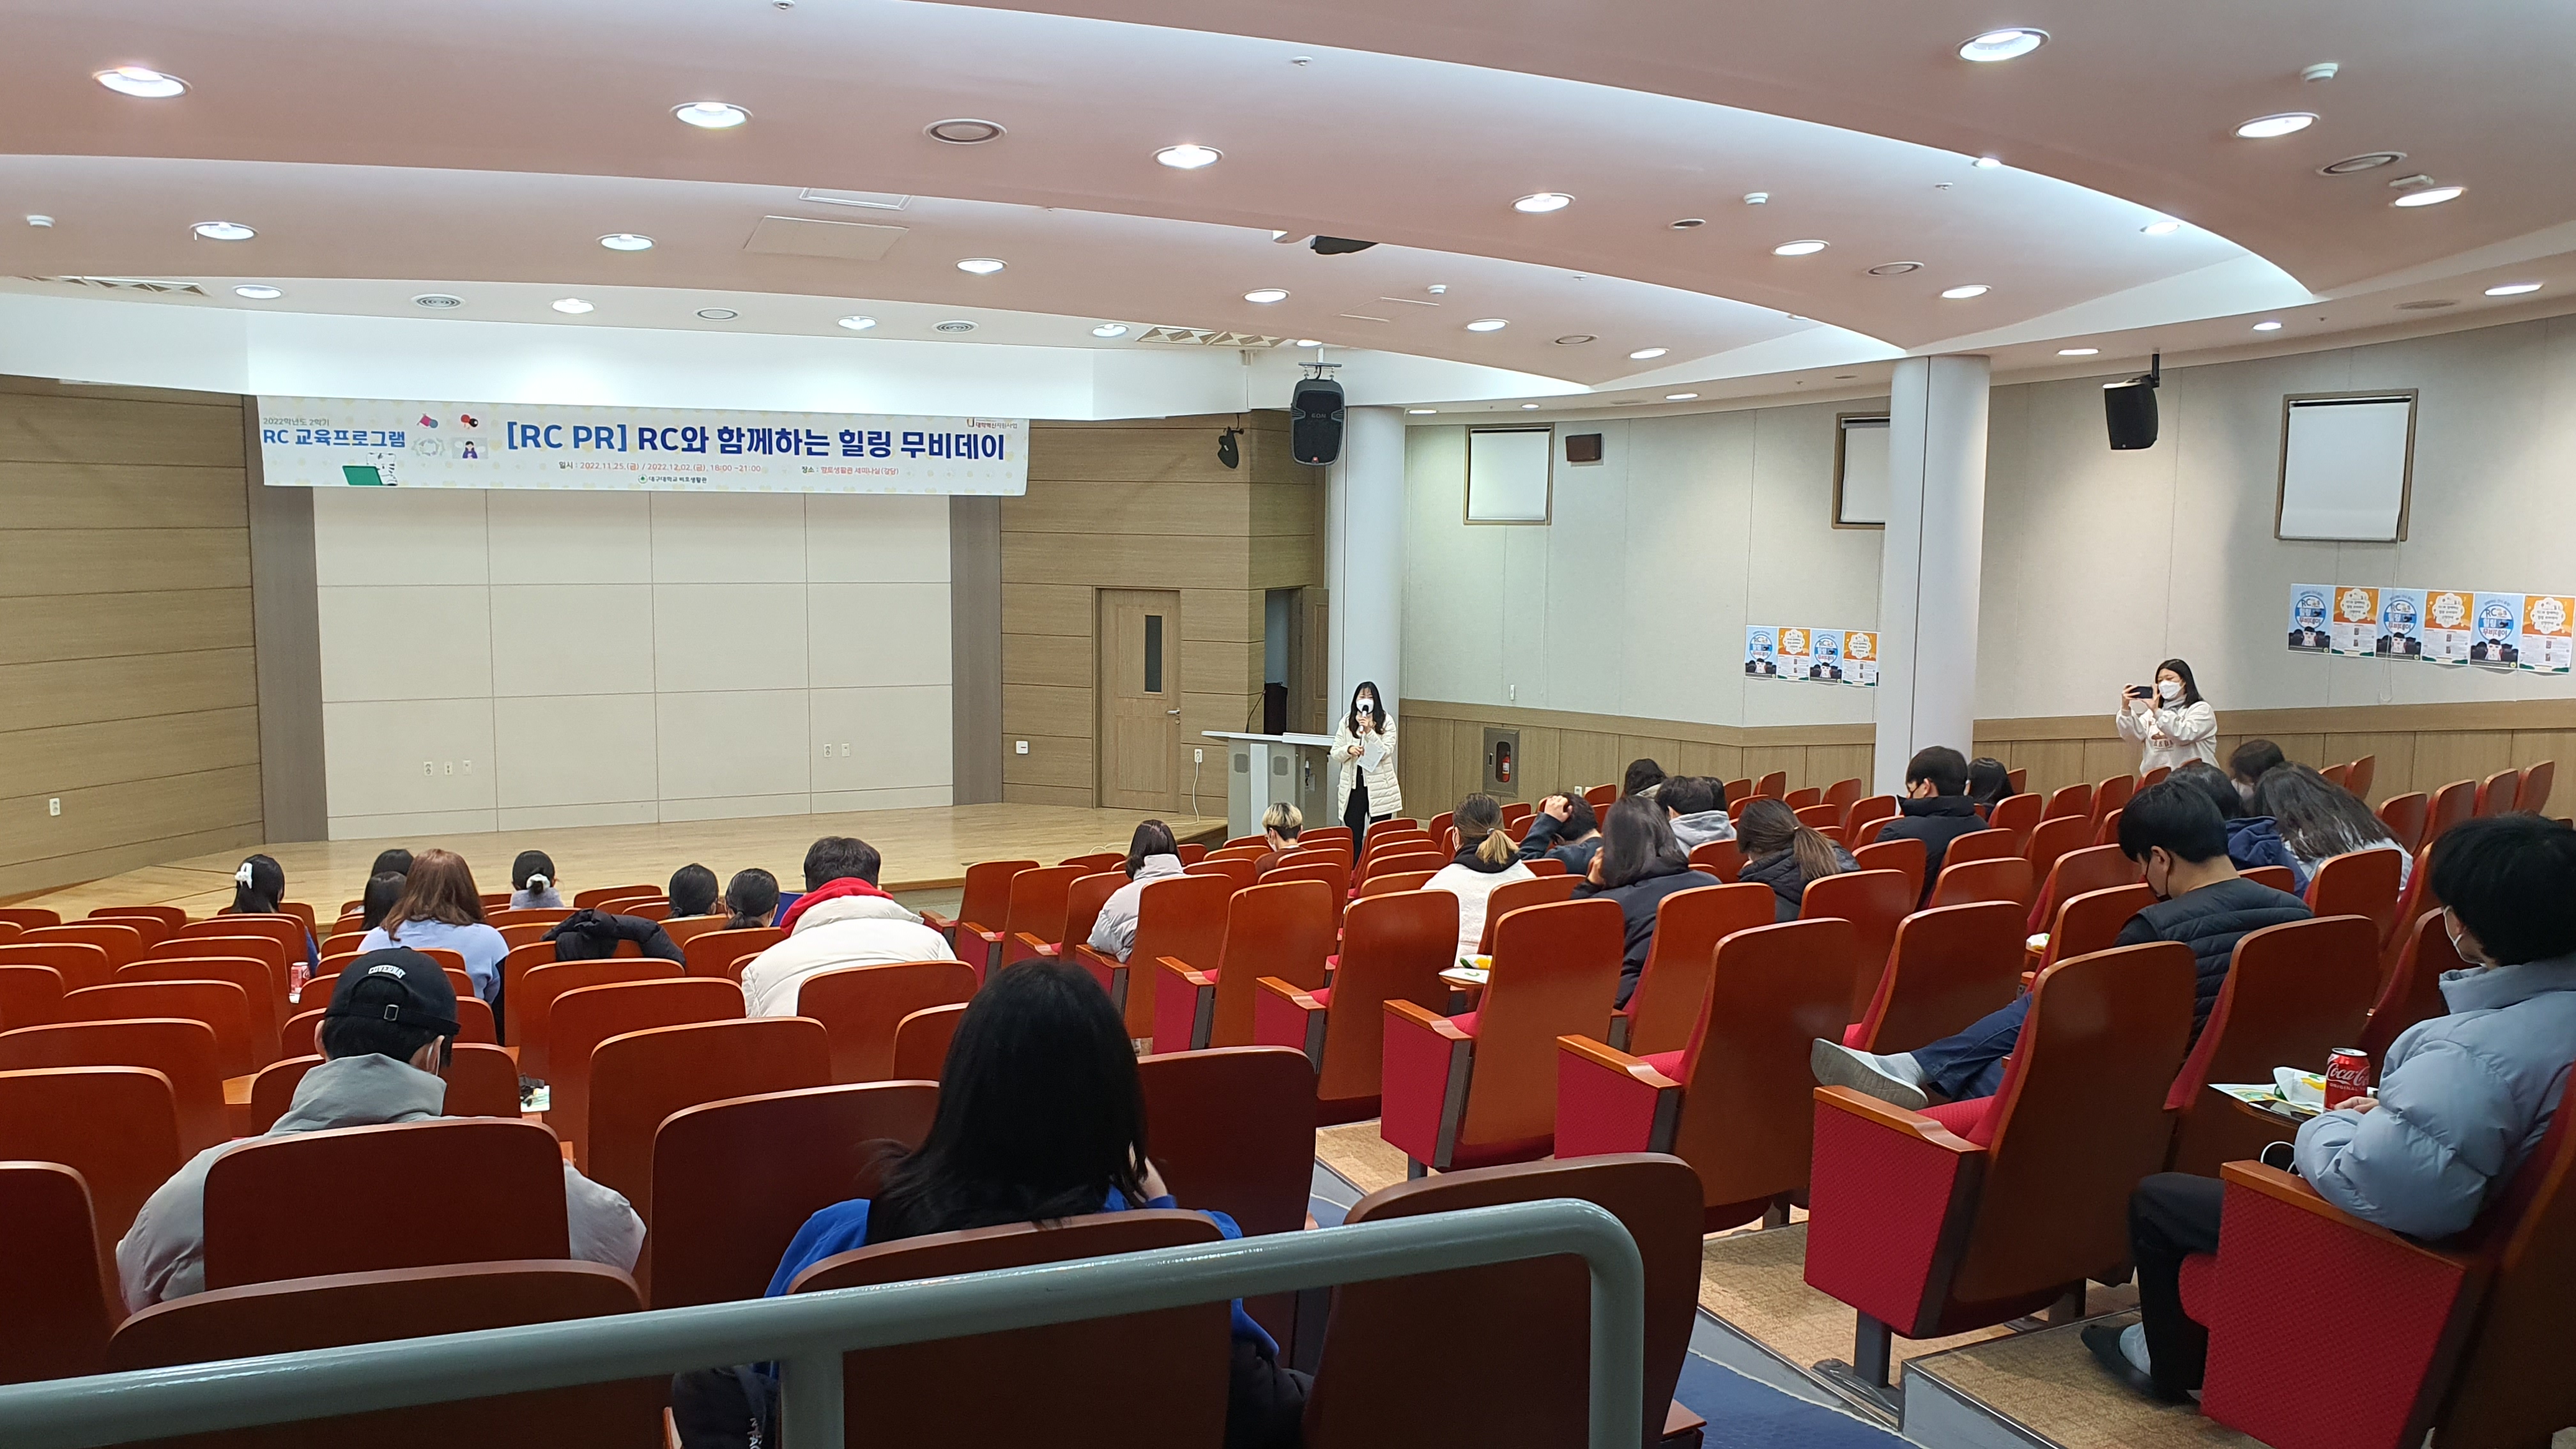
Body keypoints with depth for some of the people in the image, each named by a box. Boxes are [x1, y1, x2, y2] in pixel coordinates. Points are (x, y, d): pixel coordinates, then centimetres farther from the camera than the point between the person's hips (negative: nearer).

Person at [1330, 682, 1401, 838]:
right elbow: (1335, 753, 6)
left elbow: (1386, 752, -9)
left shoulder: (1386, 721, -1)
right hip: (1353, 786, 2)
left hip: (1379, 788, -2)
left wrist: (1369, 731, -19)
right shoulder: (1346, 722, 6)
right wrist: (1348, 750, -15)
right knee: (1353, 836, 3)